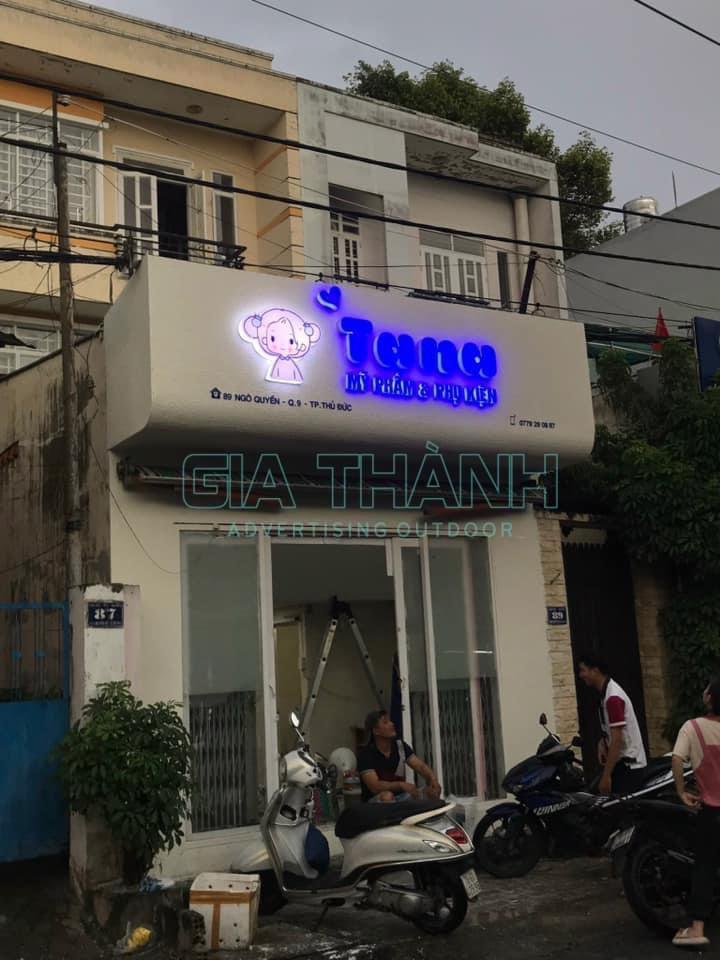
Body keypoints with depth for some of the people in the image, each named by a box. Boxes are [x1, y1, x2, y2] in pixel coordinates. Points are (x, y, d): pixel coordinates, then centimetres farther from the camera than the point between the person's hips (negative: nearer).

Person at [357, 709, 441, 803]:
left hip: (400, 797, 5)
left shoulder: (400, 746, 2)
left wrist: (433, 780, -28)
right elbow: (375, 786, -25)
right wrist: (401, 785, -39)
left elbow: (421, 766, -6)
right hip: (375, 802, -5)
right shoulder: (365, 754, -15)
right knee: (387, 796, -39)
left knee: (432, 790, -18)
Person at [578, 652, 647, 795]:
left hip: (626, 763, -10)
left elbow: (617, 740, -24)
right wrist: (602, 742, 5)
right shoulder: (607, 692, 12)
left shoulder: (612, 697, -20)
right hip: (624, 761, 10)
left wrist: (606, 775, -24)